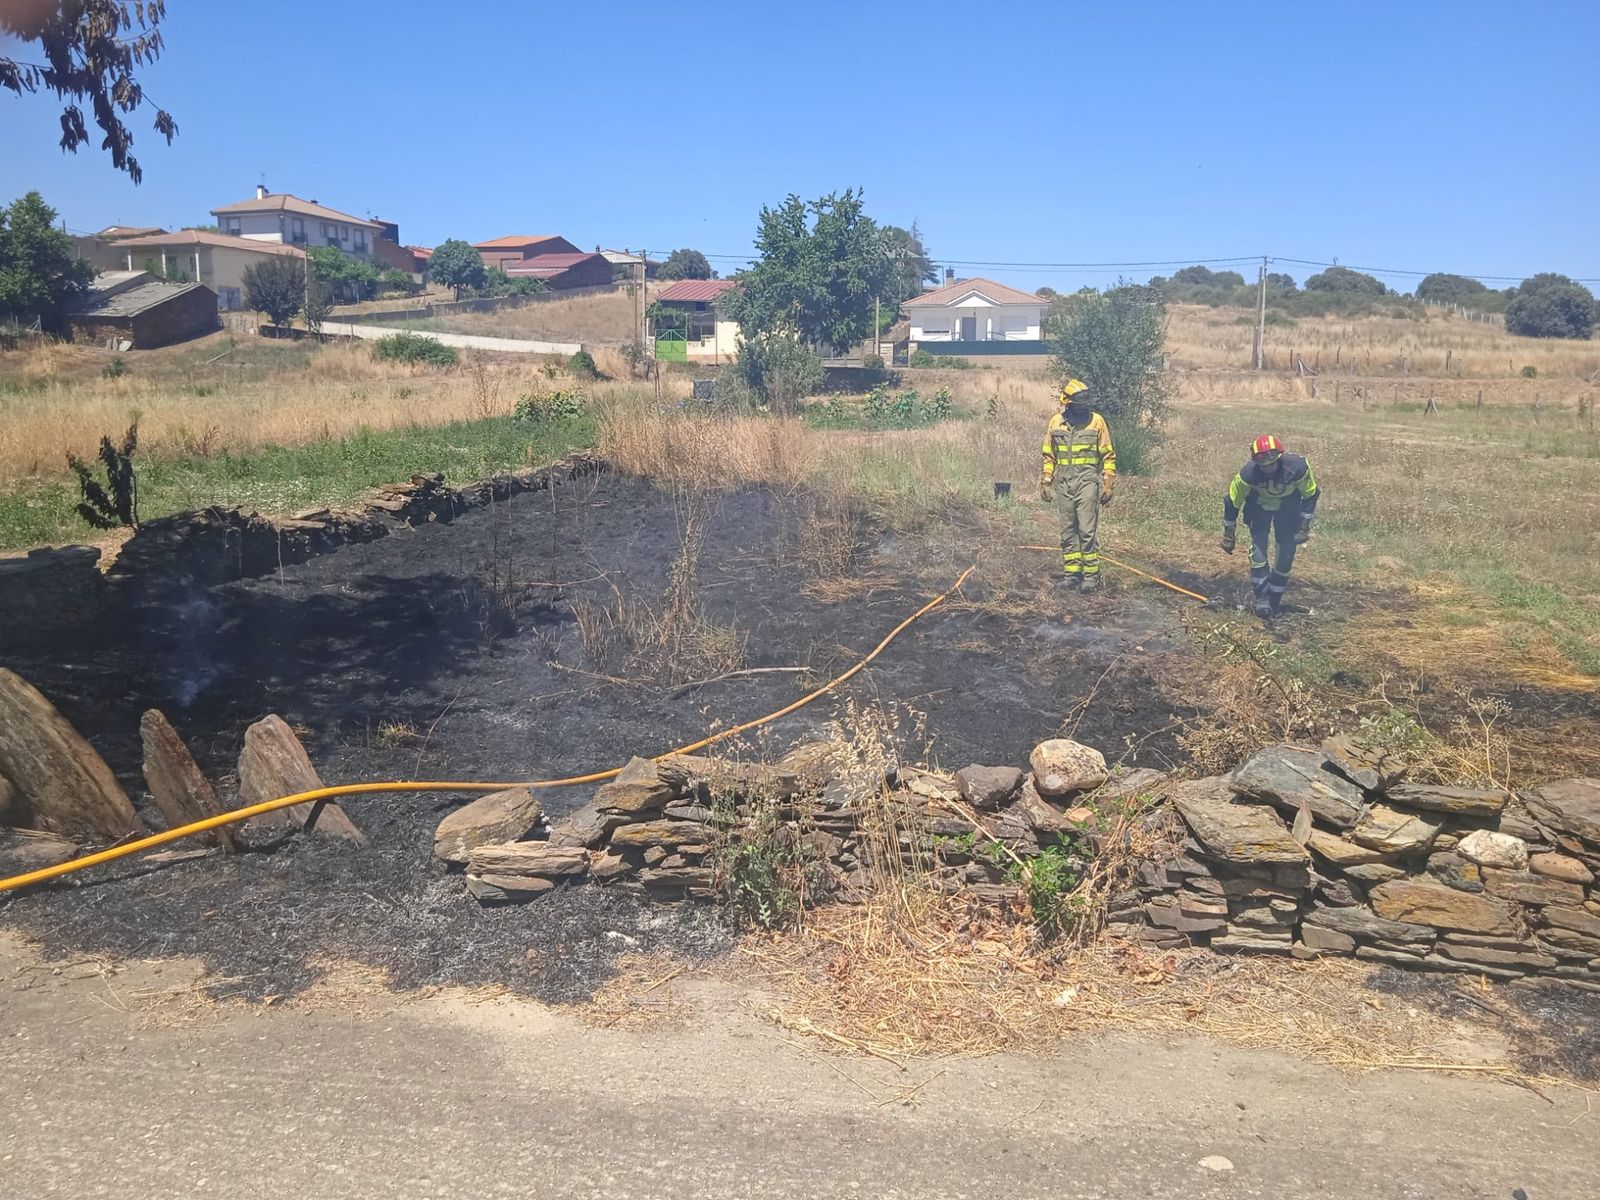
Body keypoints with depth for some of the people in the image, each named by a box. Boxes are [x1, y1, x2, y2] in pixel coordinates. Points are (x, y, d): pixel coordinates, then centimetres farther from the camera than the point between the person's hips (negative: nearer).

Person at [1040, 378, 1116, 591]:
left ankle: (1091, 575, -1)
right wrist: (1046, 482, 8)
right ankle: (1071, 572, 15)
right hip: (1064, 484, 4)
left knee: (1087, 531, -7)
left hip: (1087, 482, -3)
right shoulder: (1055, 423, 5)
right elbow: (1049, 456, 13)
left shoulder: (1096, 421, -3)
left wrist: (1108, 484, -4)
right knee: (1068, 531, 7)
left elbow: (1108, 455, 0)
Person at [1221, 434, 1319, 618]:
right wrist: (1228, 535, -10)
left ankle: (1275, 599, 13)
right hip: (1259, 507, -1)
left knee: (1286, 551, -4)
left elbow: (1310, 495, -13)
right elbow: (1232, 503, -18)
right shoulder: (1248, 473, -34)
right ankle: (1262, 599, -8)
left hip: (1288, 508, 1)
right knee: (1258, 547, -17)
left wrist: (1304, 526, -8)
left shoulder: (1297, 468, -33)